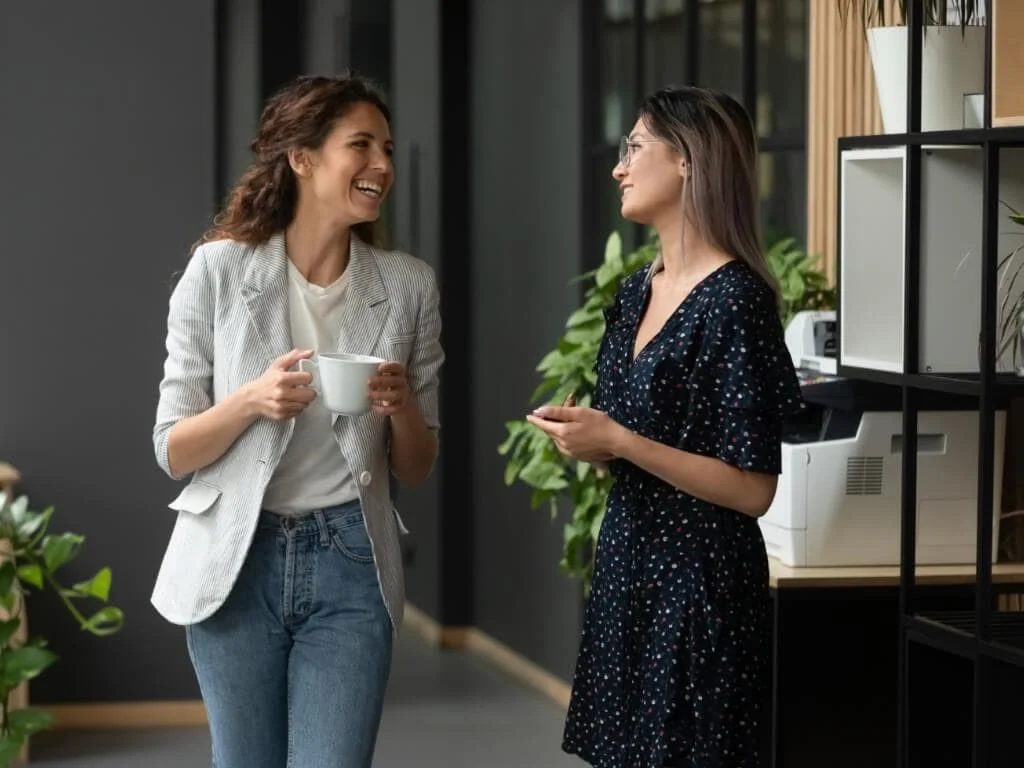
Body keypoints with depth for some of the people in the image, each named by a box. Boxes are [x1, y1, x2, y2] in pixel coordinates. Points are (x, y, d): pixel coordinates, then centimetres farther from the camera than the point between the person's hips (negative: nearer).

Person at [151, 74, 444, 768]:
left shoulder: (408, 286, 1)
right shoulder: (219, 270, -5)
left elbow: (416, 469, 9)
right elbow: (172, 451, -2)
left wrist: (402, 406, -13)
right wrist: (251, 401, -20)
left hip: (349, 563, 1)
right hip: (238, 561, 0)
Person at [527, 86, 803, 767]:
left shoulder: (736, 301, -16)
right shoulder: (636, 294, 9)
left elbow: (753, 489, -18)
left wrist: (618, 442, -20)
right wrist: (583, 437, -1)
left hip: (702, 581, -8)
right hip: (627, 563, 8)